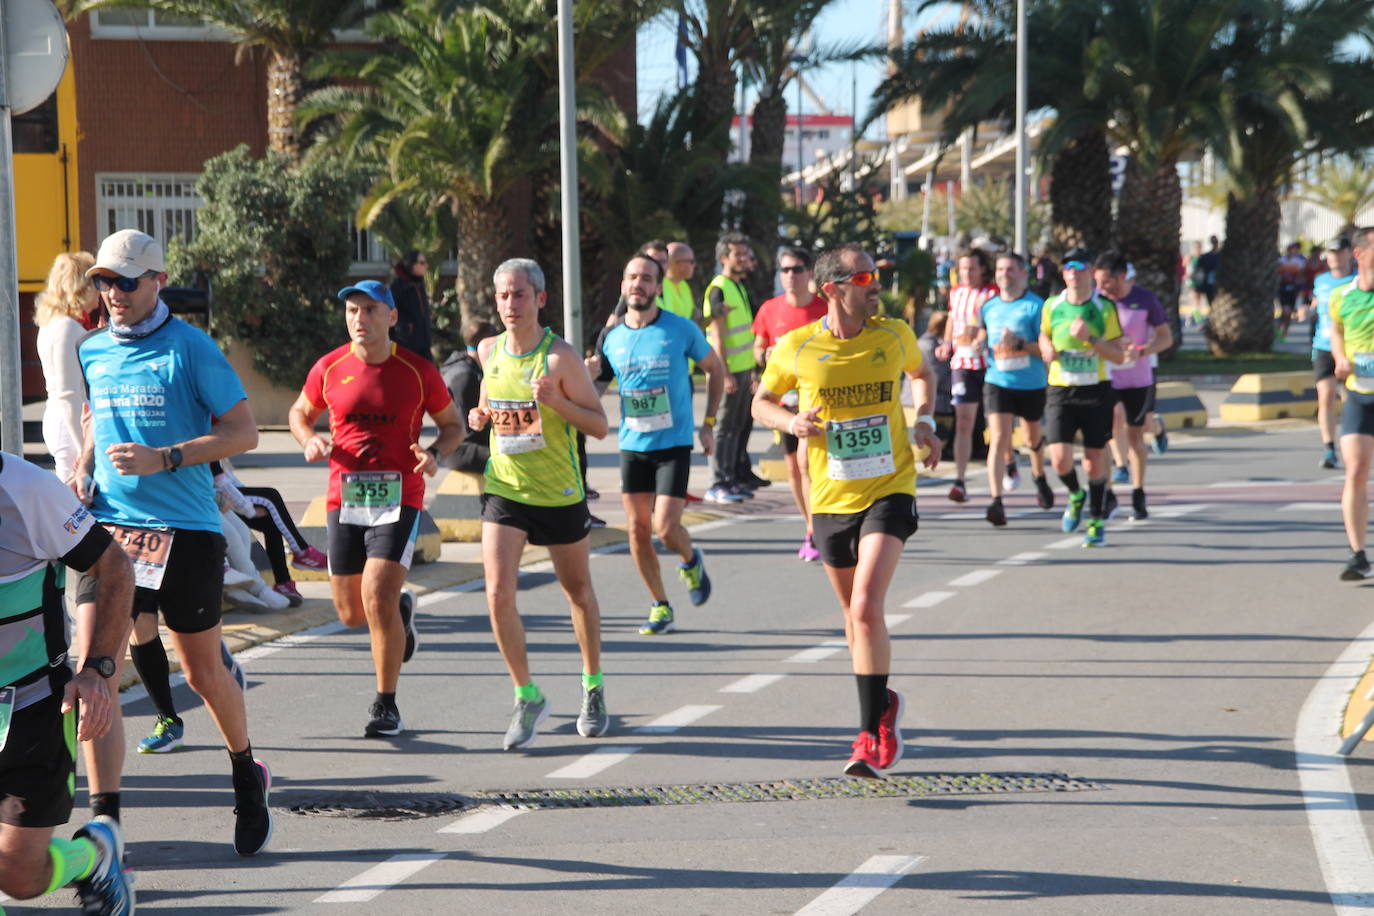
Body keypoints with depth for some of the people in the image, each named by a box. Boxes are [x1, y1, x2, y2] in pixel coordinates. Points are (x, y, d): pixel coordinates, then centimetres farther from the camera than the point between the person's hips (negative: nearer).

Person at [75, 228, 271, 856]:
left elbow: (243, 432, -8)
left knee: (202, 672, 8)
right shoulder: (91, 352, 9)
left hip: (185, 530, -4)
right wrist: (82, 474, 5)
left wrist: (163, 459, -18)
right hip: (109, 527, 4)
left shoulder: (189, 349, -7)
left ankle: (247, 778, 34)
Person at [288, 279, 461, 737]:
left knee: (378, 599, -18)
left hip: (398, 498, -3)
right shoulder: (329, 368, 2)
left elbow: (453, 424, 9)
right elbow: (299, 412, 19)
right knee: (351, 613, 8)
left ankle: (386, 705, -3)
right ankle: (401, 609, 44)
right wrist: (310, 440, -4)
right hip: (344, 498, 3)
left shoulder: (418, 371, -3)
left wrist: (435, 453, -11)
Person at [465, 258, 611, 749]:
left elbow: (600, 425, -11)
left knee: (578, 592, 14)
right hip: (504, 491, 3)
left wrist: (556, 400, -27)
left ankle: (593, 688, 35)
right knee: (498, 594, -13)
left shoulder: (560, 356, -13)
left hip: (560, 494, -3)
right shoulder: (489, 351, 1)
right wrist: (479, 416, -1)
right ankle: (527, 697, 1)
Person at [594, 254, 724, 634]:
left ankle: (691, 561, 23)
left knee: (666, 528, -12)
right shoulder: (613, 339, 3)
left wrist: (708, 424, 4)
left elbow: (715, 370, 8)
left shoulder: (681, 330, -6)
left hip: (673, 444, -4)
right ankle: (660, 607, 17)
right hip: (632, 445, 4)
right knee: (637, 529, 3)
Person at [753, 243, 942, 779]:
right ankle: (883, 704, 39)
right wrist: (790, 422, -11)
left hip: (889, 492, -2)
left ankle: (871, 733, -10)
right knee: (853, 612, 14)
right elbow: (762, 402, 10)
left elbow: (922, 373, 21)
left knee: (866, 608, -18)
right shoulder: (796, 348, -5)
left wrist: (924, 419, 4)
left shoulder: (894, 335, -2)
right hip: (831, 499, 2)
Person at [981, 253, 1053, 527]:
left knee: (1032, 437, 19)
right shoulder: (988, 307, 6)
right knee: (999, 438, -15)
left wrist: (1020, 344, -25)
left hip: (1032, 384, -2)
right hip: (997, 382, 2)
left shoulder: (1036, 306, -9)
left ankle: (1039, 477, 51)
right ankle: (996, 501, -21)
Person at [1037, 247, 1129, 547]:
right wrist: (1047, 350, -2)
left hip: (1096, 390, -1)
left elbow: (1119, 356, -5)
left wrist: (1090, 338, -19)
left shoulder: (1104, 309, -4)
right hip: (1060, 390, 1)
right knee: (1060, 459, -12)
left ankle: (1097, 522, 20)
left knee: (1093, 460, 3)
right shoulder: (1051, 306, 2)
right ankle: (1076, 495, 21)